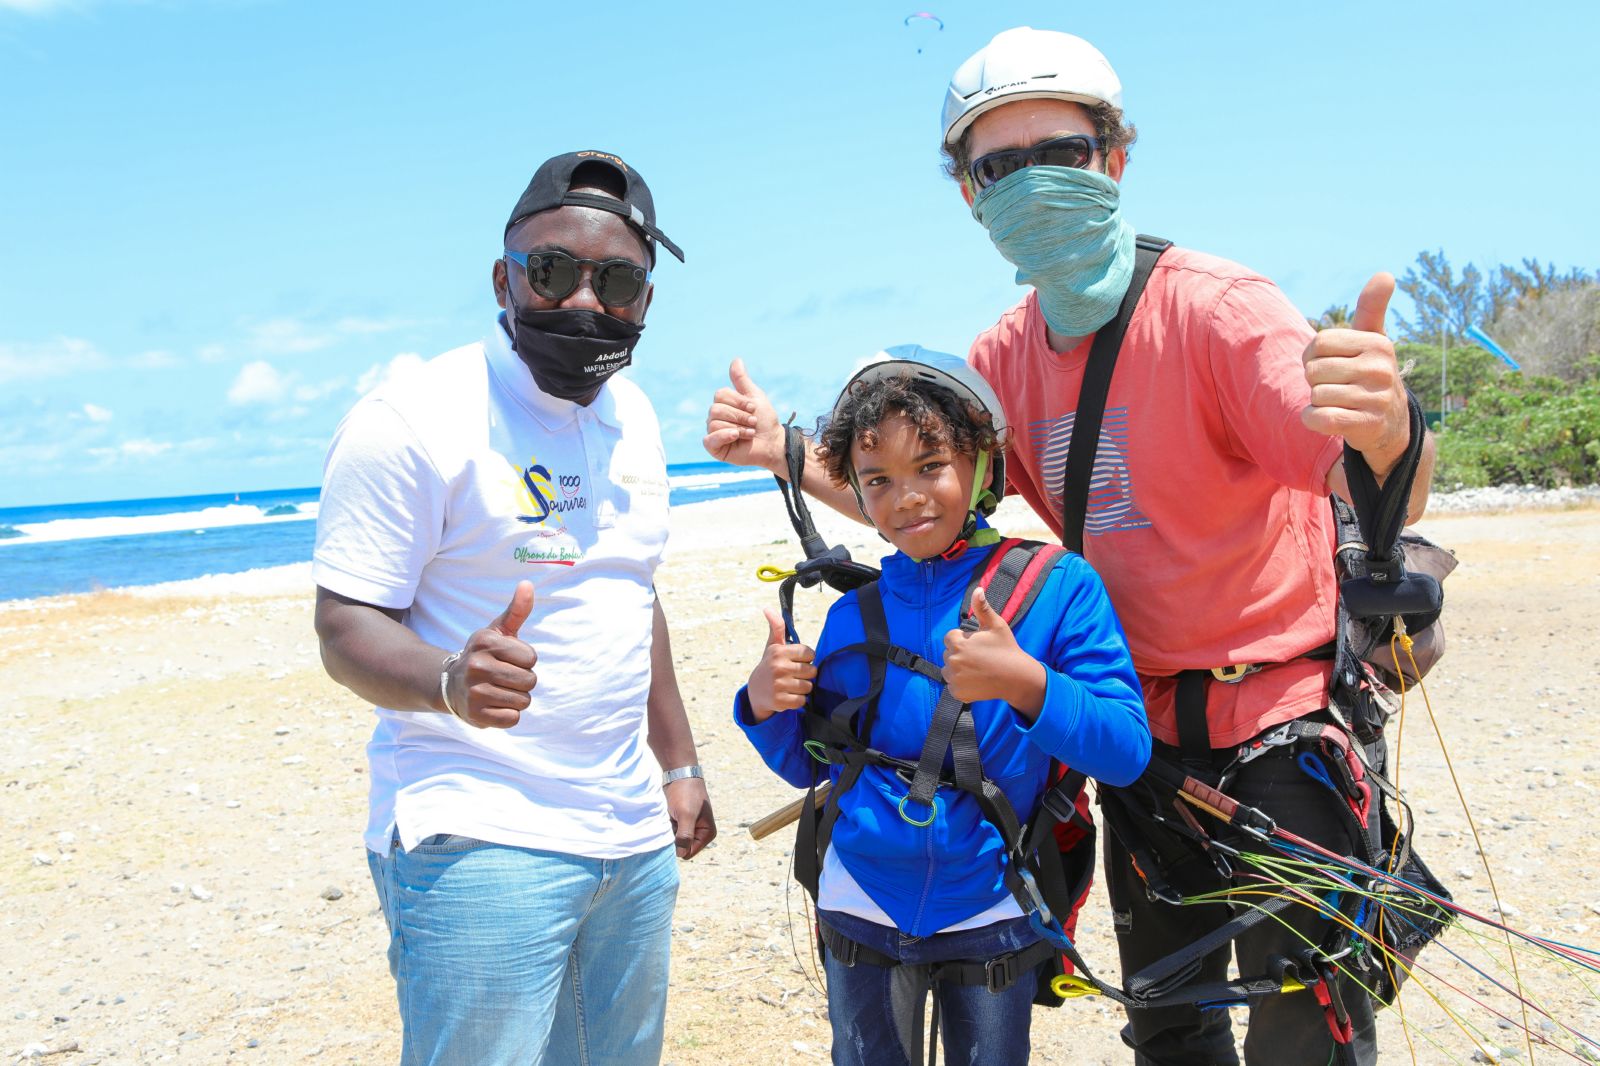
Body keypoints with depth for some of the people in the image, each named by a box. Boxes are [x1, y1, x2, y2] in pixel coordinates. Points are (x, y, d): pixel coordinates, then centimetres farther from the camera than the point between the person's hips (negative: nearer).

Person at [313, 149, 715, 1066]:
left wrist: (680, 765, 19)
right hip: (479, 847, -7)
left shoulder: (634, 419, 11)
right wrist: (450, 682, -33)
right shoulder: (414, 421, -12)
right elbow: (346, 629, -13)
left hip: (635, 838, 7)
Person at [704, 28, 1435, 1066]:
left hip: (1279, 730, -6)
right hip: (1145, 737, 6)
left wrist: (1389, 436, -53)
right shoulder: (1008, 356, 3)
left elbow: (1386, 498, -30)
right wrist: (786, 452, 0)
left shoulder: (1213, 306, -18)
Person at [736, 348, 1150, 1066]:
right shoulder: (855, 610, -2)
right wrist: (766, 707, -13)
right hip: (861, 912, 2)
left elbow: (1127, 752, -17)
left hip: (993, 916, -2)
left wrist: (1026, 684, -32)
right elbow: (807, 764, 8)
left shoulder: (1057, 587, -11)